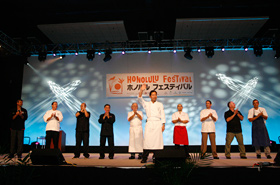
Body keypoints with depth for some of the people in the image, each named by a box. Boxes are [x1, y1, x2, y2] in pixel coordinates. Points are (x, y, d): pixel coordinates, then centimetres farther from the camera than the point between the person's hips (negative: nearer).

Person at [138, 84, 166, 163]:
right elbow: (140, 99, -2)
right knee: (147, 140, -8)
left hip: (158, 124, 1)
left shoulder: (160, 104, 15)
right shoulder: (146, 104, 14)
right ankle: (144, 158, -4)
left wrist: (163, 125, 0)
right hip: (149, 123, 0)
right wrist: (141, 91, -18)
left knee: (157, 140, -4)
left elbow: (162, 115, 10)